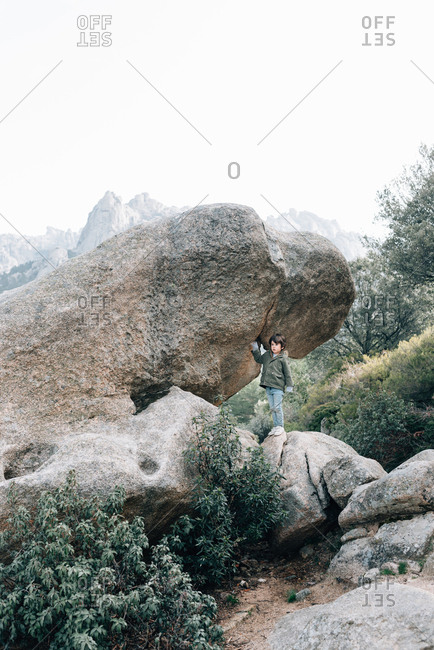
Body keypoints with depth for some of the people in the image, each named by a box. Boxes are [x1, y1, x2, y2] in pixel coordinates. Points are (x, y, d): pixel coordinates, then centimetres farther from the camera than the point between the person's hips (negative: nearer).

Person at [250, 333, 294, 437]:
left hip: (278, 387, -6)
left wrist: (289, 386, -1)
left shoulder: (283, 358, -6)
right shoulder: (267, 355, 9)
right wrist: (255, 349, 20)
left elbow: (287, 373, -2)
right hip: (268, 387, 6)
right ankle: (275, 426, 18)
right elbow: (258, 359, 29)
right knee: (272, 408, 10)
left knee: (277, 407, -5)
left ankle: (280, 427, 6)